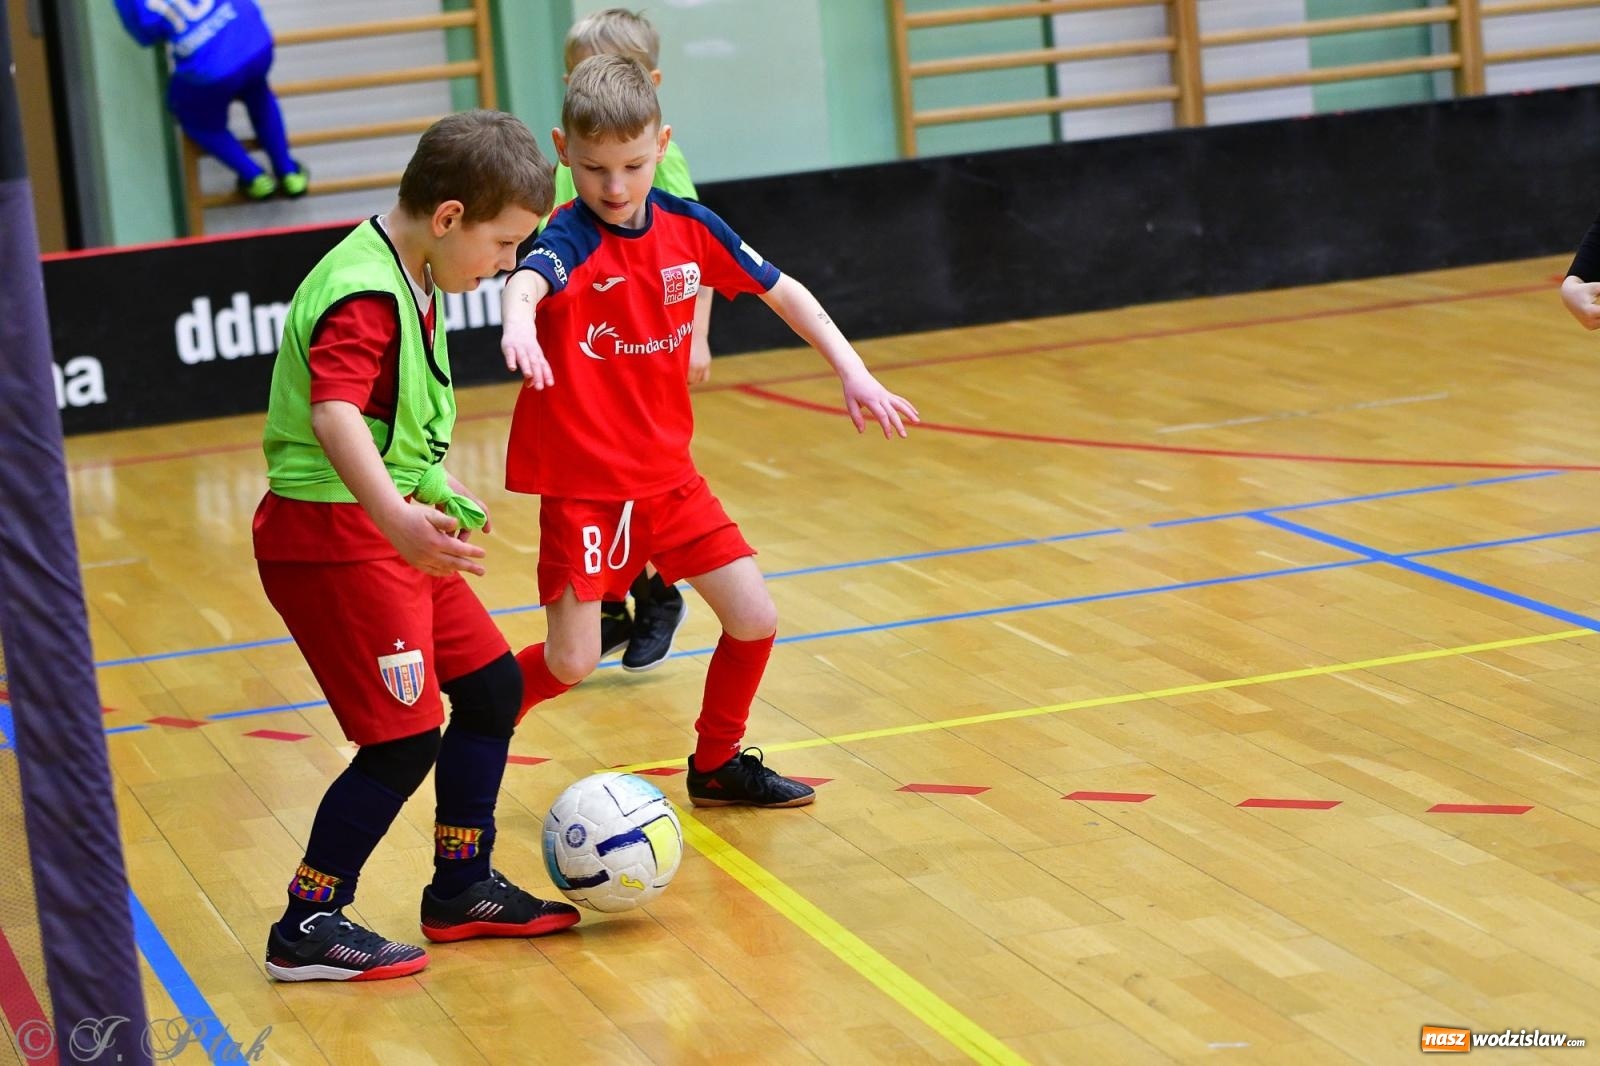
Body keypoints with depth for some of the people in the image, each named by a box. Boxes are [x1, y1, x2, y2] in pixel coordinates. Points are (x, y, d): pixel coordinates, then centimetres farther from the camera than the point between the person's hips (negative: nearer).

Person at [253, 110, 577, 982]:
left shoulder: (410, 280, 10)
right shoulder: (363, 298, -22)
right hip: (334, 536, -10)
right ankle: (308, 929, 5)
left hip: (387, 531, 10)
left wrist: (434, 488, 37)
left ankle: (462, 888, 28)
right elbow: (334, 415, -40)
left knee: (491, 683, 15)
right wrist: (397, 520, -53)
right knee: (406, 737, -7)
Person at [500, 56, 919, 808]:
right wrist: (517, 322, -66)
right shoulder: (571, 239, -18)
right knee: (570, 663, -7)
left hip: (667, 475, 5)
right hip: (581, 484, -5)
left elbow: (782, 291, 11)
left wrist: (852, 372, 2)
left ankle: (717, 763, 24)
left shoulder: (687, 226, -2)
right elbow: (527, 280, -42)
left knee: (754, 619, 1)